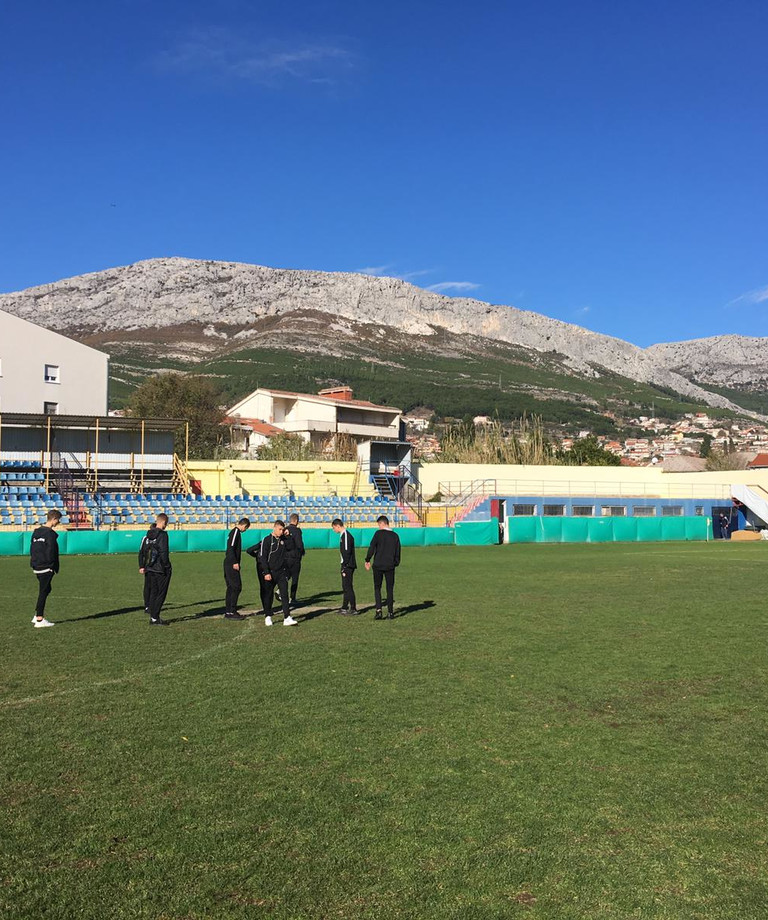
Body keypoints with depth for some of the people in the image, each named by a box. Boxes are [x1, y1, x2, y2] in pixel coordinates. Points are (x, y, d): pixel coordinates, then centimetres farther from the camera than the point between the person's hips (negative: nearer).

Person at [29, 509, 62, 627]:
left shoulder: (36, 531, 13)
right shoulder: (50, 533, -14)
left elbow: (32, 549, 16)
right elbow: (51, 552, -16)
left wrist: (34, 563, 16)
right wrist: (55, 568, -11)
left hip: (37, 567, 9)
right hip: (46, 568, -9)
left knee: (46, 590, 18)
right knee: (43, 592, -4)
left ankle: (37, 615, 17)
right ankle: (39, 619, -2)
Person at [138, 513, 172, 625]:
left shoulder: (148, 535, 10)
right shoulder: (162, 535, -13)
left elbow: (141, 551, 12)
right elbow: (163, 552, -18)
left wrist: (141, 566, 15)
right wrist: (166, 567, -11)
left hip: (150, 569, 7)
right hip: (161, 570, -7)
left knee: (153, 593, 14)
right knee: (161, 594, -1)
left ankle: (153, 617, 17)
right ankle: (154, 618, -3)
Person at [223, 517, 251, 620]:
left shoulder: (235, 531, 19)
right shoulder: (236, 531, -9)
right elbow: (231, 548, -18)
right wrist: (235, 562, -22)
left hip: (228, 564, 10)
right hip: (231, 564, -10)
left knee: (231, 587, 11)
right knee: (236, 587, -8)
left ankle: (228, 612, 14)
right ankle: (232, 612, -8)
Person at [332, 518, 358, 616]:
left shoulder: (346, 535, -15)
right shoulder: (343, 535, 16)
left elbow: (347, 552, -21)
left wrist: (344, 567, -21)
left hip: (348, 566, -10)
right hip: (346, 566, 10)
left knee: (348, 587, -8)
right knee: (345, 586, 16)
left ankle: (353, 609, -6)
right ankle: (344, 607, 25)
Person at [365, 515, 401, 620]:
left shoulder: (378, 533, -7)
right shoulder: (395, 536, 5)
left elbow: (372, 547, -10)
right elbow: (397, 552, 9)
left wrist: (367, 560, 0)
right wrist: (396, 563, 19)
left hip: (378, 565, -3)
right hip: (390, 566, 3)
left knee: (377, 588, 7)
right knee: (390, 589, 9)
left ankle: (378, 610, -5)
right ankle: (390, 612, 9)